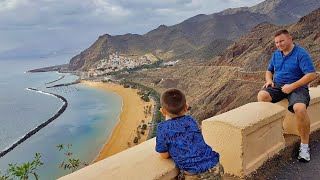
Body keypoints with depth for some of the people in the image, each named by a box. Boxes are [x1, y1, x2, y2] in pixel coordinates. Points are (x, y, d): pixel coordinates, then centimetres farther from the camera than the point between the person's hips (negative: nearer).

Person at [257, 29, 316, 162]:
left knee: (300, 108, -34)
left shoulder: (301, 54, -6)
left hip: (296, 87, -5)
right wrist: (269, 80, 2)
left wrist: (292, 86, -20)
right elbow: (269, 71, 25)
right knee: (261, 95, -27)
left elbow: (312, 75, -13)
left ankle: (304, 145, -16)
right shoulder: (276, 54, 13)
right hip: (277, 86, 5)